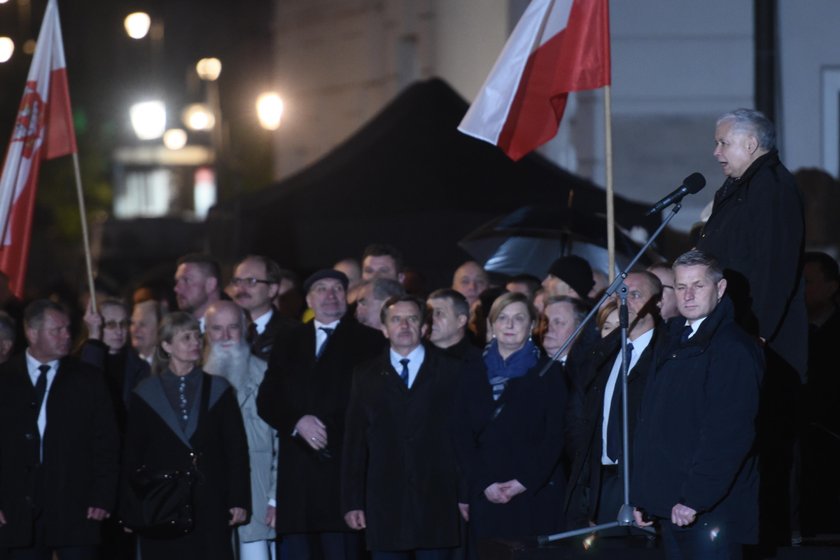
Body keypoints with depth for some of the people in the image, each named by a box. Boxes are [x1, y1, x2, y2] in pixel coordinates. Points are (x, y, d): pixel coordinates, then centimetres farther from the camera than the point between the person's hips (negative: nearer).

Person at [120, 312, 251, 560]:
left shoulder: (218, 390, 9)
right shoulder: (145, 395, 6)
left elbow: (237, 449, 7)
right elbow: (131, 456, 6)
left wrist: (239, 500, -1)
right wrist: (130, 511, 0)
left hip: (210, 506, 0)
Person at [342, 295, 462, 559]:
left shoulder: (451, 371, 6)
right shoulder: (366, 376, 12)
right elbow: (354, 443, 9)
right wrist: (352, 502, 2)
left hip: (436, 502, -1)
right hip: (385, 504, 1)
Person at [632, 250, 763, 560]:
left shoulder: (734, 349, -10)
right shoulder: (672, 344, 17)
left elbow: (729, 434, -18)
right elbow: (649, 427, 19)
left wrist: (694, 499, -21)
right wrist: (641, 496, 14)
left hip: (711, 511, -8)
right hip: (670, 509, 8)